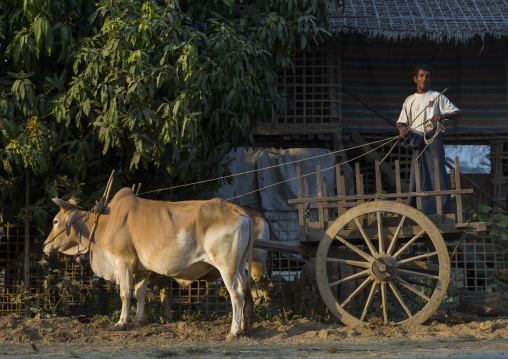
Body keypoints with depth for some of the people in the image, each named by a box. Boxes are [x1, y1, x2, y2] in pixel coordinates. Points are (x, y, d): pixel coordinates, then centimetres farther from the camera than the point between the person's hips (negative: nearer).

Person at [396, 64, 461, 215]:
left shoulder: (437, 97, 8)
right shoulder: (409, 101, 18)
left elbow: (457, 113, 2)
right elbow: (401, 122, 19)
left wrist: (443, 116, -19)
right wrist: (402, 128, -7)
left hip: (433, 138, -3)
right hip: (417, 140, 3)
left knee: (437, 170, -10)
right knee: (418, 176, 0)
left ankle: (444, 207, -11)